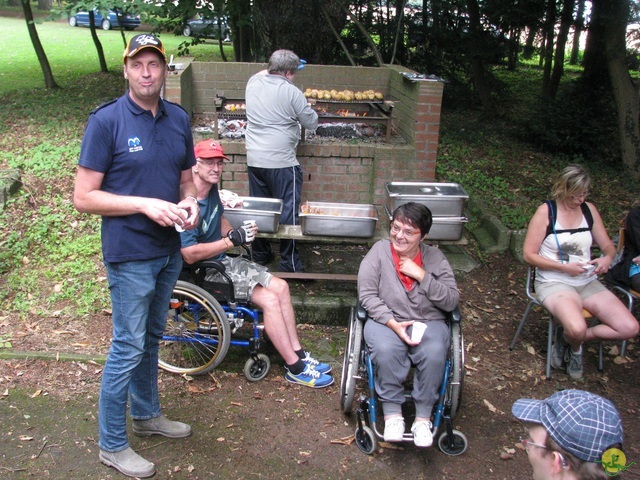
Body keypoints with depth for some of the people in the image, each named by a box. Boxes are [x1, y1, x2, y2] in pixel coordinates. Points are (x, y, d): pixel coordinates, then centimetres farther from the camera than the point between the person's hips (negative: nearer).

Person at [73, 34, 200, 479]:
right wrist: (146, 204, -23)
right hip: (130, 253, -6)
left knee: (151, 337, 21)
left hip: (169, 250, 6)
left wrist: (189, 203, -7)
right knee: (129, 347, 2)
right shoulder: (106, 121, -13)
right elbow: (84, 197, -14)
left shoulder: (178, 118, 4)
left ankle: (147, 413, 41)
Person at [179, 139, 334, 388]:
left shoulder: (211, 189, 5)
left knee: (280, 286, 0)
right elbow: (190, 255, -27)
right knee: (269, 299, -19)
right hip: (202, 272, -9)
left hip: (221, 260, 9)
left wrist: (237, 235, 3)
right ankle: (295, 368, -7)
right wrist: (231, 240, -25)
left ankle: (298, 355, 8)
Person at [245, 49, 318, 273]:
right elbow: (311, 123, -3)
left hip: (254, 160, 7)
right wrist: (309, 110, 15)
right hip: (281, 163, -6)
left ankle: (260, 254, 29)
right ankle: (289, 262, 8)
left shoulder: (253, 82, 4)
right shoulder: (291, 92, -13)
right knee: (287, 212, 3)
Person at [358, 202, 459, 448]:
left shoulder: (435, 258, 5)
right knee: (386, 350, -34)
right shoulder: (379, 251, 0)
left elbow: (451, 301, -2)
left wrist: (421, 275, -13)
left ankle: (423, 417, -14)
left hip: (428, 322, 1)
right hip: (385, 320, -1)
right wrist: (393, 324, -17)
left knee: (434, 353, -31)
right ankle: (392, 413, -16)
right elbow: (367, 294, -6)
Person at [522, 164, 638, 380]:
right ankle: (575, 346, 6)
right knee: (577, 329, -34)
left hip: (588, 283, 6)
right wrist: (564, 267, -19)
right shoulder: (546, 211, -7)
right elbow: (529, 255, -10)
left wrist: (607, 258, -11)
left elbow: (608, 246, 14)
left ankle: (569, 337, 6)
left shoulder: (589, 210, 8)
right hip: (554, 282, -6)